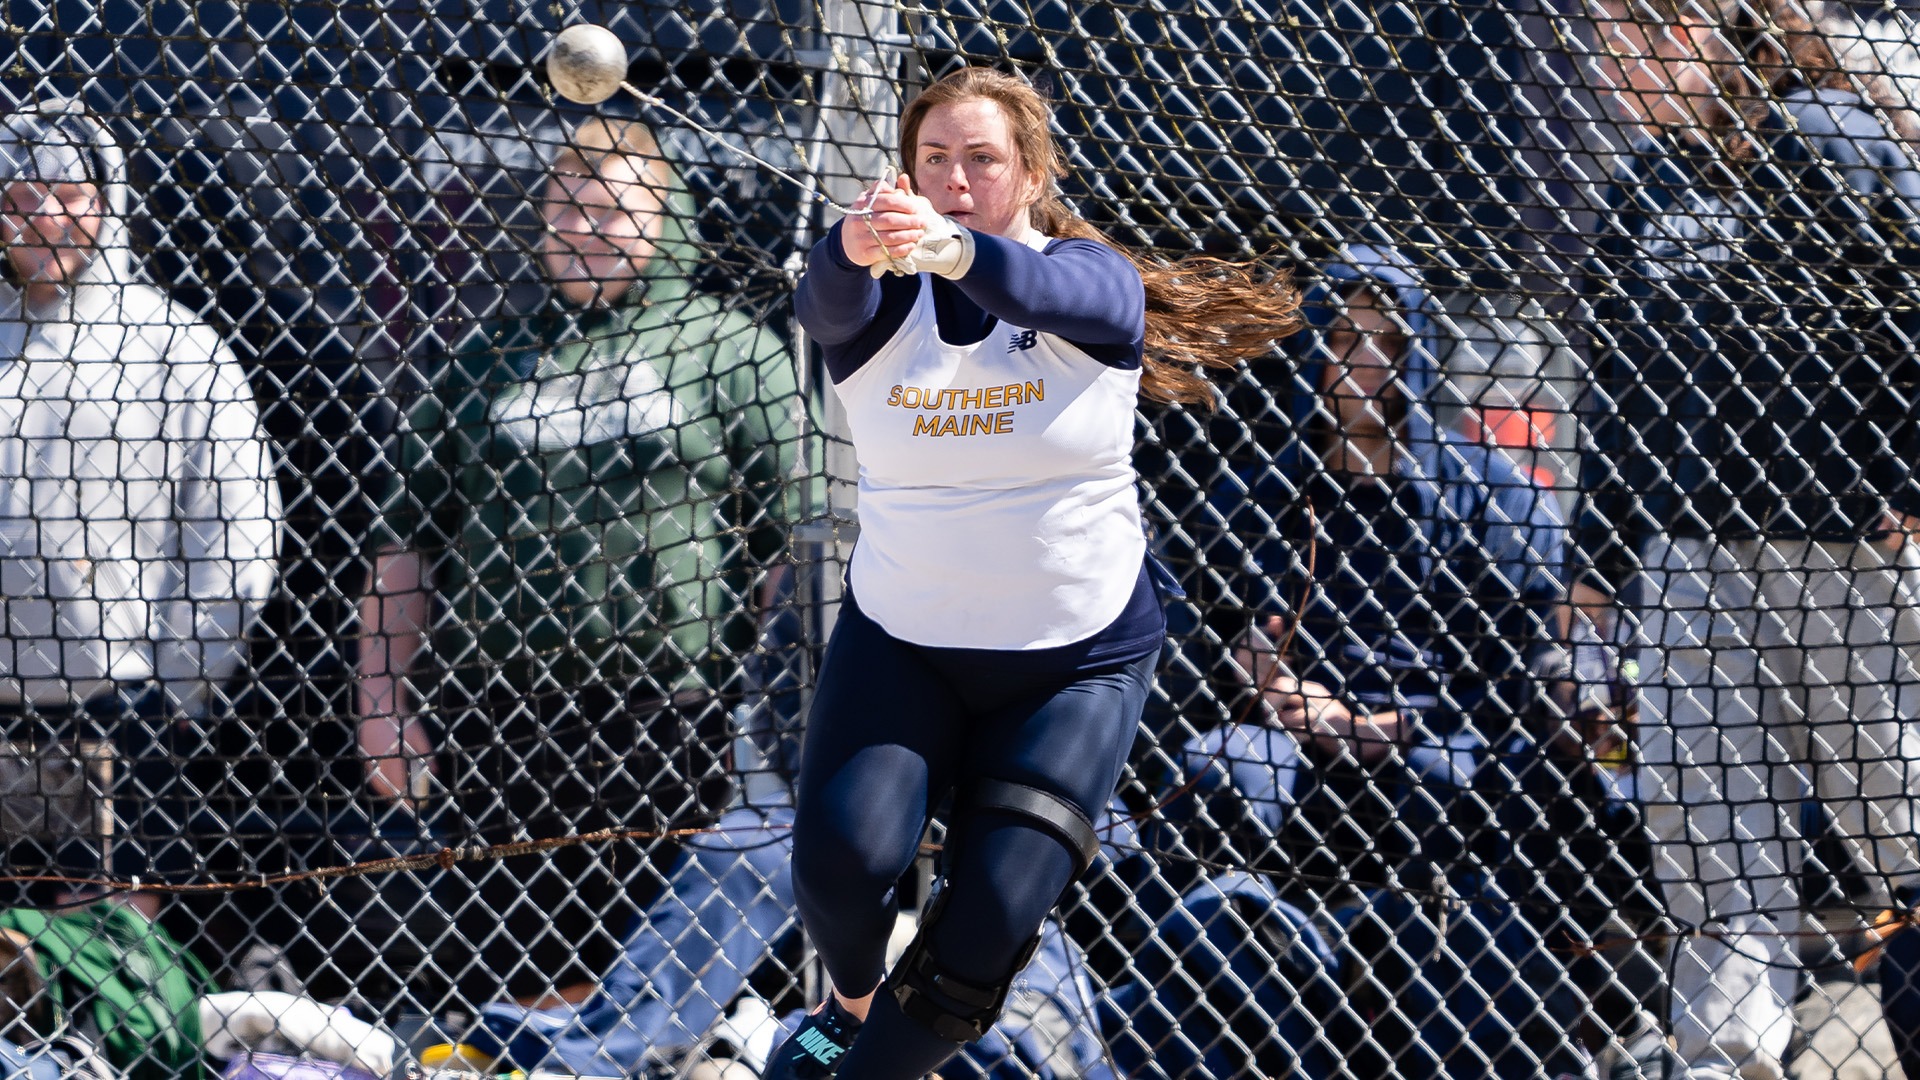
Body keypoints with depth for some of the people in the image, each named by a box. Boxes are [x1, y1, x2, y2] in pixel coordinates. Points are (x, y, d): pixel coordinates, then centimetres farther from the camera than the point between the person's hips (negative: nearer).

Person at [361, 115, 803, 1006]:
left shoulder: (730, 350, 5)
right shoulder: (490, 360, 16)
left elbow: (796, 546, 1)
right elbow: (406, 542, 17)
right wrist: (384, 705, 10)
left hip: (665, 730, -3)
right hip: (502, 728, 4)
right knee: (511, 974, 5)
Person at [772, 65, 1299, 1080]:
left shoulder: (1096, 280, -10)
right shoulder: (878, 299, -5)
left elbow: (1047, 291, -34)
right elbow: (826, 301, -29)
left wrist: (953, 250, -57)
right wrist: (855, 250, -55)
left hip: (1079, 661, -1)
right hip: (900, 643, 1)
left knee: (990, 928, -9)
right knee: (842, 854, -22)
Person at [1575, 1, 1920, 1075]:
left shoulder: (1828, 143, -7)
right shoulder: (1653, 179, 15)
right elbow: (1623, 372, 20)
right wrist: (1599, 555, 18)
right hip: (1687, 546, 6)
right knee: (1711, 826, 3)